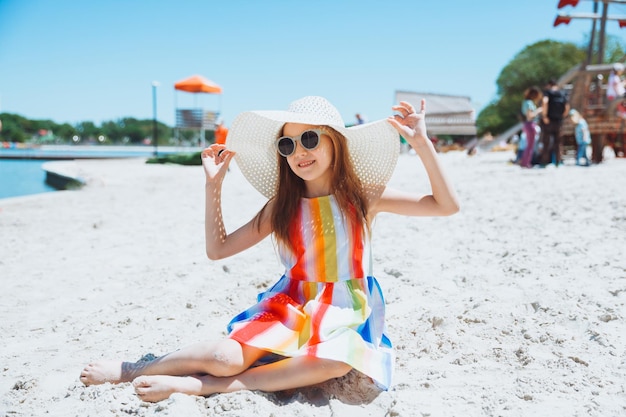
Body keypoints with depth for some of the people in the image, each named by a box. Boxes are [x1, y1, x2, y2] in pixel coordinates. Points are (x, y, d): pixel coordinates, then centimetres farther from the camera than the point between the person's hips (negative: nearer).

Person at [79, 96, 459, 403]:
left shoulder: (364, 196, -4)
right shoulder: (282, 207, 1)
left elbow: (447, 206, -7)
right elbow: (218, 249, 2)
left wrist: (422, 143, -16)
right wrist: (214, 184, -4)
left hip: (346, 311, -1)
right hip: (292, 304, 1)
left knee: (334, 363, -37)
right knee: (226, 357, -26)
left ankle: (195, 386, -28)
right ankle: (130, 371, -2)